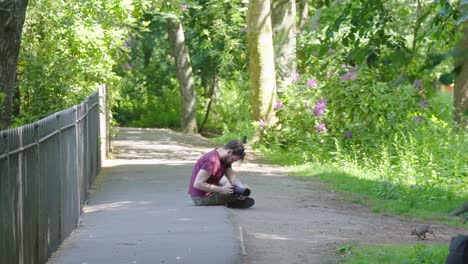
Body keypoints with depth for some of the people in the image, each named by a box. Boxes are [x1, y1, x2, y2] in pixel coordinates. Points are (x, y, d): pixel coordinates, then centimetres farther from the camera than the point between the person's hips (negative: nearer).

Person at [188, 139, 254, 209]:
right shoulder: (212, 161, -27)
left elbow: (232, 177, 1)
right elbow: (198, 184, -29)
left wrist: (242, 187, -20)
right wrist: (221, 189, -26)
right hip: (201, 198, -10)